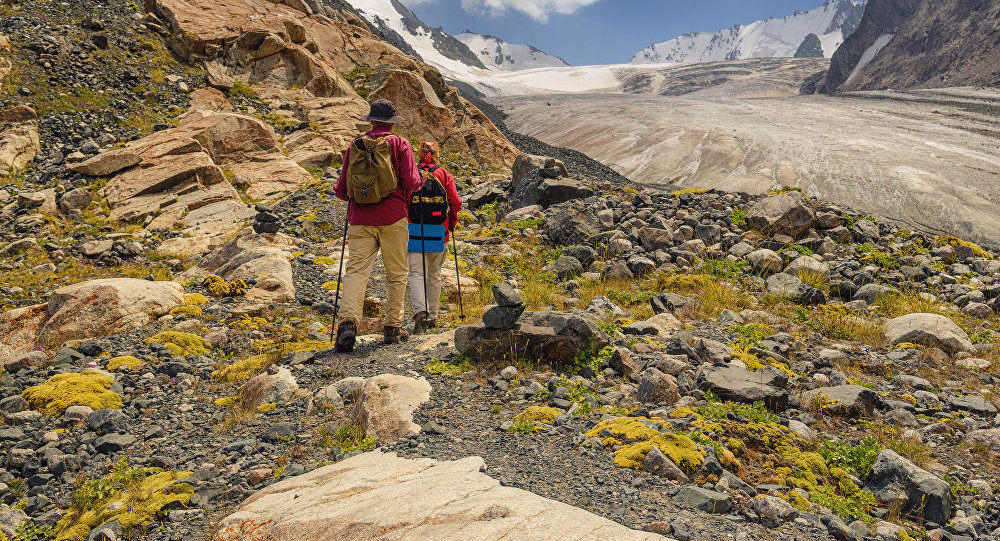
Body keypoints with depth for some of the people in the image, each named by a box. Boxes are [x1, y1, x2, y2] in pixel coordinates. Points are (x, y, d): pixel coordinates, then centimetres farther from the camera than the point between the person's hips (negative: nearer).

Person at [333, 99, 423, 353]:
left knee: (356, 270, -2)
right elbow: (412, 183, -8)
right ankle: (392, 327, 12)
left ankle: (348, 321, -20)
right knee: (397, 274, 9)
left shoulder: (355, 145, 9)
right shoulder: (400, 144, 0)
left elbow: (342, 188, 9)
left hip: (361, 219, 2)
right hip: (392, 217, -2)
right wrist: (420, 182, 15)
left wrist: (349, 194, 32)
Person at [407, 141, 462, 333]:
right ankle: (433, 316, 20)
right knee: (434, 274, 14)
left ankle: (420, 311, -24)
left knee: (417, 272, -2)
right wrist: (451, 224, 12)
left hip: (416, 231, -1)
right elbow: (456, 203, -3)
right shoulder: (444, 175, 3)